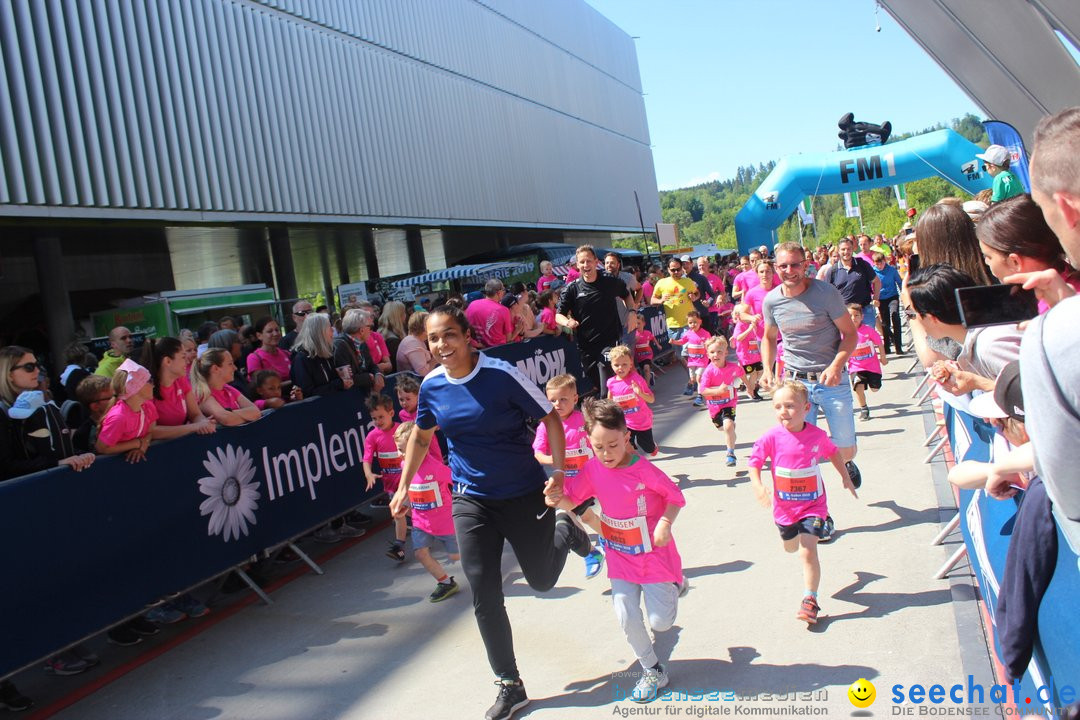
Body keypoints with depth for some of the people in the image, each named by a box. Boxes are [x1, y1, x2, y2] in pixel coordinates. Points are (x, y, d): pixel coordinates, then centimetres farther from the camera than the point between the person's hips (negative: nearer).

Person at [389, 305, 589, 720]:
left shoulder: (501, 375, -19)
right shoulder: (432, 386, -5)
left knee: (541, 580, 12)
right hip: (471, 500, 3)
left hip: (525, 494, -3)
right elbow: (420, 437, 13)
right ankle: (510, 686, 18)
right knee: (485, 596, 1)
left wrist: (559, 472, -21)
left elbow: (550, 418, -12)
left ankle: (565, 531, 46)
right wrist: (403, 488, 14)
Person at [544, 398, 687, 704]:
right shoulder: (592, 470, -10)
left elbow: (676, 496, -11)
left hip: (655, 554, -3)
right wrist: (557, 499, -25)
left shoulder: (645, 470, -23)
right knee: (627, 617, -1)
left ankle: (675, 584, 38)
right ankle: (652, 671, 25)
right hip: (620, 557, 4)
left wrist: (665, 523, -27)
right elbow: (571, 499, -3)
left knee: (660, 623, 4)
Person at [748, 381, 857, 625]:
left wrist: (846, 477, 14)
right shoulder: (772, 437, -18)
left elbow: (833, 452, 9)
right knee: (791, 547, 24)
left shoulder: (817, 435, -12)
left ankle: (810, 600, -2)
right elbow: (755, 461, -9)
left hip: (812, 503, -2)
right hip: (784, 506, 2)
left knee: (808, 551, -14)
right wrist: (758, 487, -25)